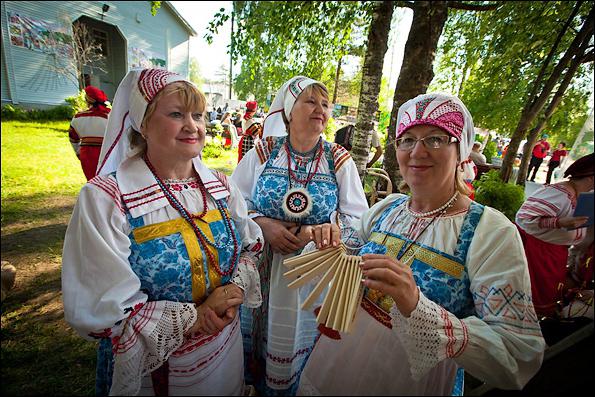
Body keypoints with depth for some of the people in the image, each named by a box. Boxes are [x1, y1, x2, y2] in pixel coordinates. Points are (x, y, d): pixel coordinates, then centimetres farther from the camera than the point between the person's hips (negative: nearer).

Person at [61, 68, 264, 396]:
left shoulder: (221, 187, -6)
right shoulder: (104, 199, -20)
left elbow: (251, 245, 3)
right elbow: (98, 313, -21)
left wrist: (237, 286, -16)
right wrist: (193, 317, -22)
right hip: (150, 367, -3)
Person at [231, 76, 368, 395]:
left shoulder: (340, 161, -2)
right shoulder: (263, 151, -3)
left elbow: (359, 219, -5)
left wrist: (317, 232, -21)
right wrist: (263, 225, -16)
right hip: (261, 265, 1)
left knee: (299, 335, 15)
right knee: (261, 331, 17)